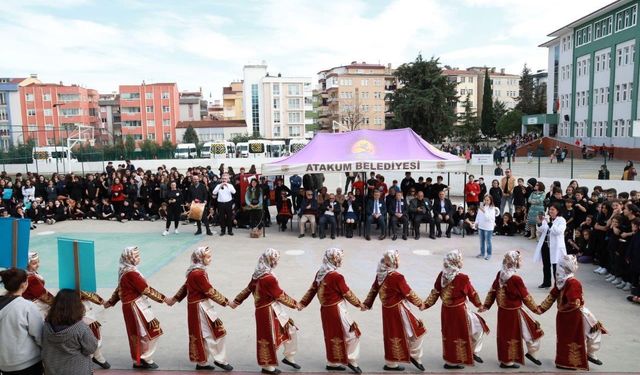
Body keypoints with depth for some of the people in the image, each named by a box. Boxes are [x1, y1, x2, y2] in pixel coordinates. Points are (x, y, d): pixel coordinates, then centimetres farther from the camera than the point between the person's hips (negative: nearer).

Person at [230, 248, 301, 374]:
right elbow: (281, 296, -16)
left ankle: (289, 357, 29)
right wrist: (295, 304, -3)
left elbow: (247, 289, 13)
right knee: (269, 339, 7)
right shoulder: (269, 278, -25)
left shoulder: (258, 274, 4)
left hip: (274, 310, 9)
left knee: (291, 330, 15)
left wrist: (236, 302, 22)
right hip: (268, 311, -9)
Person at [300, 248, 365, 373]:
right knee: (351, 333, 6)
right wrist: (359, 304, 1)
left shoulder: (320, 273, 2)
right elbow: (347, 294, -12)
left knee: (332, 335, 19)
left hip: (325, 309, 8)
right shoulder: (336, 276, -22)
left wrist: (302, 303, 16)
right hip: (337, 310, -8)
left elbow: (312, 290, 8)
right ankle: (351, 360, 13)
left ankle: (332, 362, 30)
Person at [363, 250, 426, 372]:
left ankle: (390, 363, 28)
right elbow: (409, 294, -13)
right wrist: (419, 303, 3)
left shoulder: (380, 274, -1)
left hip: (387, 309, 8)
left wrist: (367, 304, 20)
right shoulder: (397, 277, -24)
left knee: (392, 335, 18)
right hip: (398, 310, -8)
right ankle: (415, 356, 22)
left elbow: (373, 290, 9)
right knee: (416, 330, 10)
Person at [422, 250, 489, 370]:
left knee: (450, 333, 20)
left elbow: (434, 293, -1)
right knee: (478, 326, 16)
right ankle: (473, 351, 25)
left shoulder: (442, 275, -5)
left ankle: (450, 360, 31)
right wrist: (479, 305, 12)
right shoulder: (463, 278, -21)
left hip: (446, 310, 6)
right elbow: (472, 294, -6)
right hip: (459, 311, -6)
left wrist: (425, 304, 8)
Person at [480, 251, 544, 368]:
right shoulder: (516, 279, -24)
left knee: (505, 334, 18)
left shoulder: (500, 274, -3)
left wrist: (486, 305, 12)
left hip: (502, 310, 7)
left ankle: (505, 359, 31)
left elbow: (492, 291, 5)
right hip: (513, 312, -7)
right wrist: (536, 309, 2)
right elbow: (526, 297, -13)